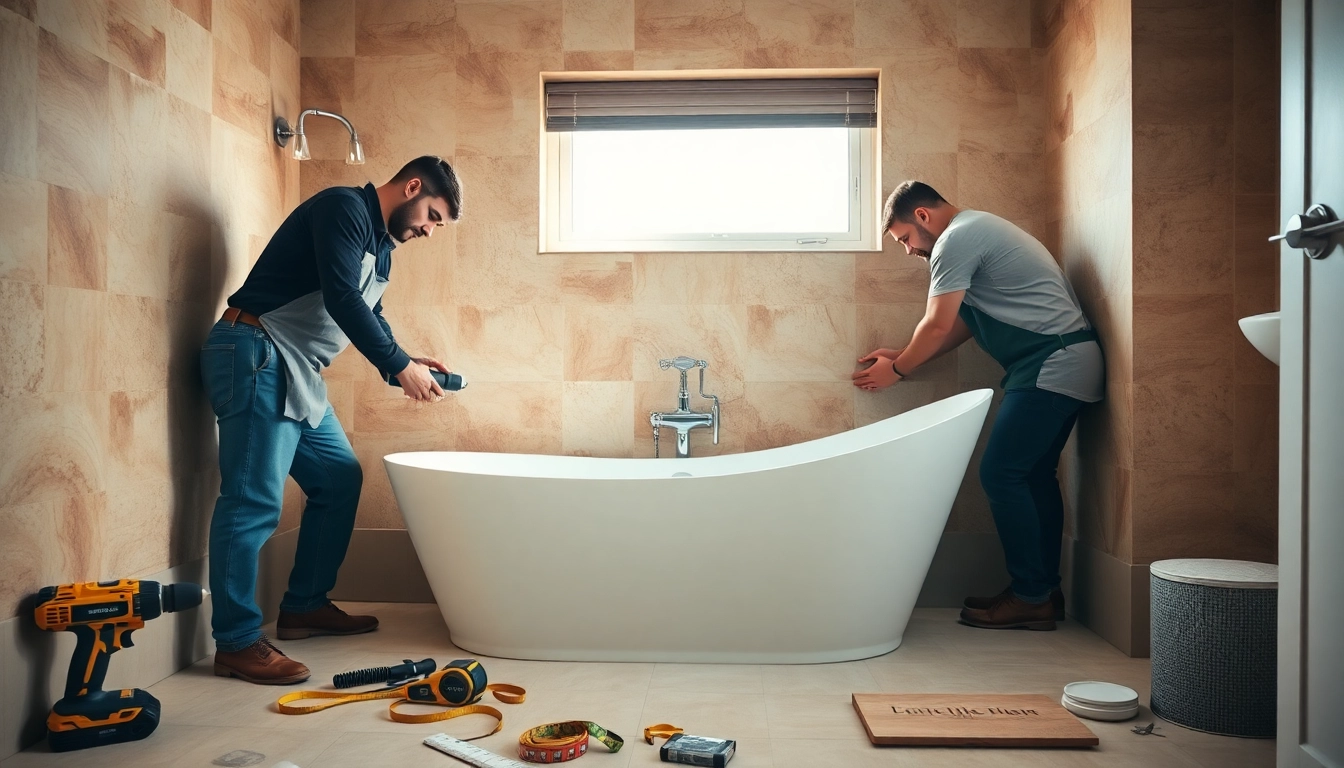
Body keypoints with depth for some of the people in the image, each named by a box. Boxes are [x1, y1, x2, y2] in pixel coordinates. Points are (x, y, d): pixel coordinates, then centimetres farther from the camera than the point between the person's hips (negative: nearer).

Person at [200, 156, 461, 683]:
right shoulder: (344, 208, -11)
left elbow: (369, 316, 24)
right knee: (255, 500, -10)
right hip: (256, 354, -10)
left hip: (298, 373, 11)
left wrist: (406, 364, 6)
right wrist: (400, 368, -18)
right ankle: (236, 643, -3)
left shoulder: (382, 246, 18)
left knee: (339, 478, 12)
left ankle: (305, 607, 22)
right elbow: (341, 298, -22)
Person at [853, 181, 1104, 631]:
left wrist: (897, 370, 4)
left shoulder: (956, 240, -11)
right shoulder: (977, 231, 22)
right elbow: (965, 325, 21)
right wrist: (903, 356, 18)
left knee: (1001, 473, -8)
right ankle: (1044, 591, 18)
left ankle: (1031, 597, -2)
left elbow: (938, 326, -11)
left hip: (1051, 366, -11)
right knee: (1033, 475, 12)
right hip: (1072, 362, 11)